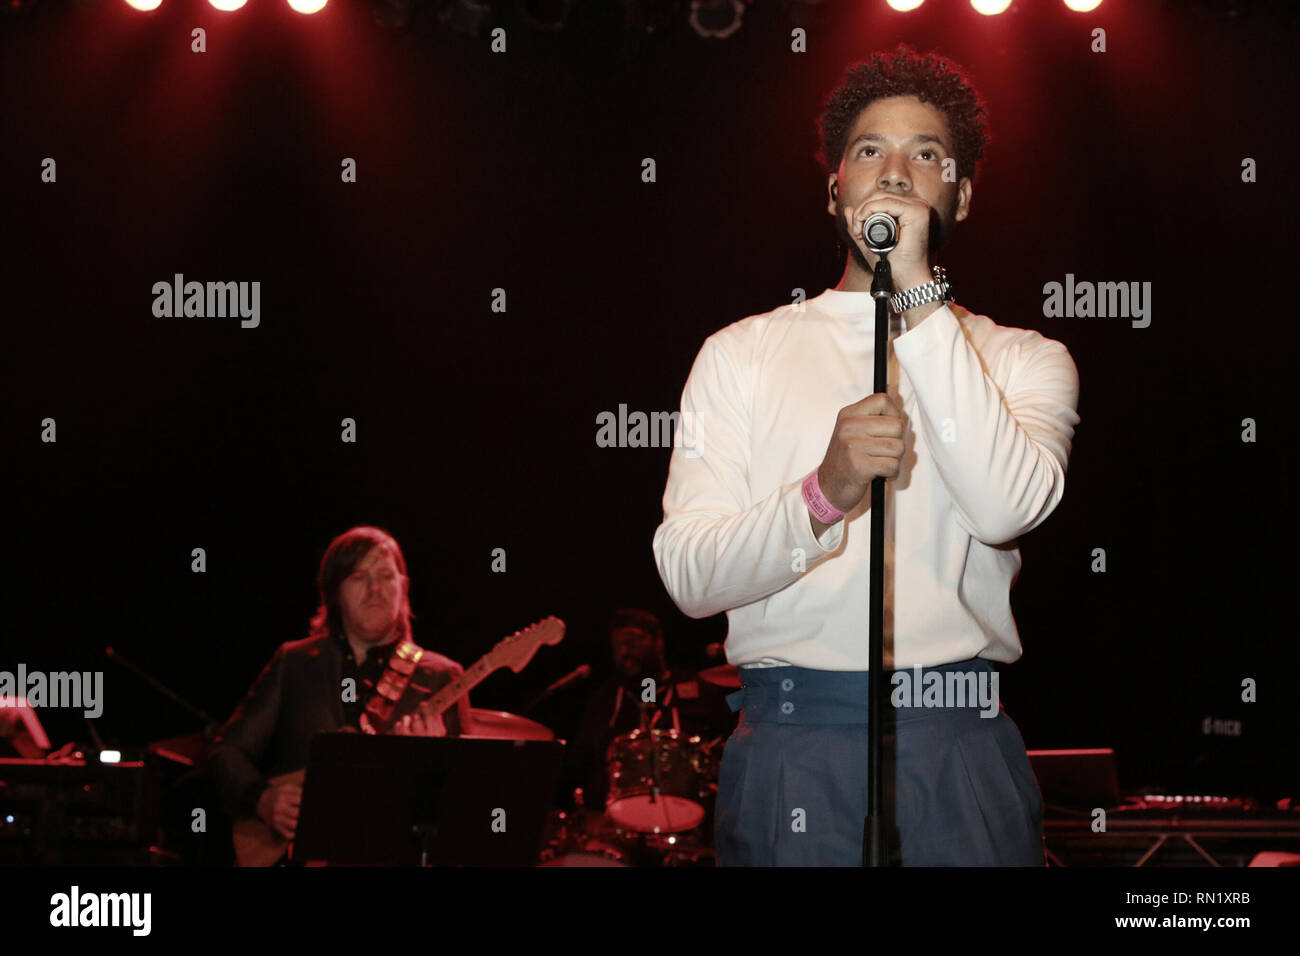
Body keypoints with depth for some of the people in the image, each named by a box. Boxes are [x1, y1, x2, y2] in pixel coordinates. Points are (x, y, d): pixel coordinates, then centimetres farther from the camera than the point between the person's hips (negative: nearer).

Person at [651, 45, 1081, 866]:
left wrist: (919, 298, -10)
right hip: (791, 744, 0)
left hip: (961, 755, 0)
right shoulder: (742, 354, 11)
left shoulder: (1024, 360, 11)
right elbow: (690, 574, -1)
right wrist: (823, 496, -19)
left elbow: (1008, 507, -12)